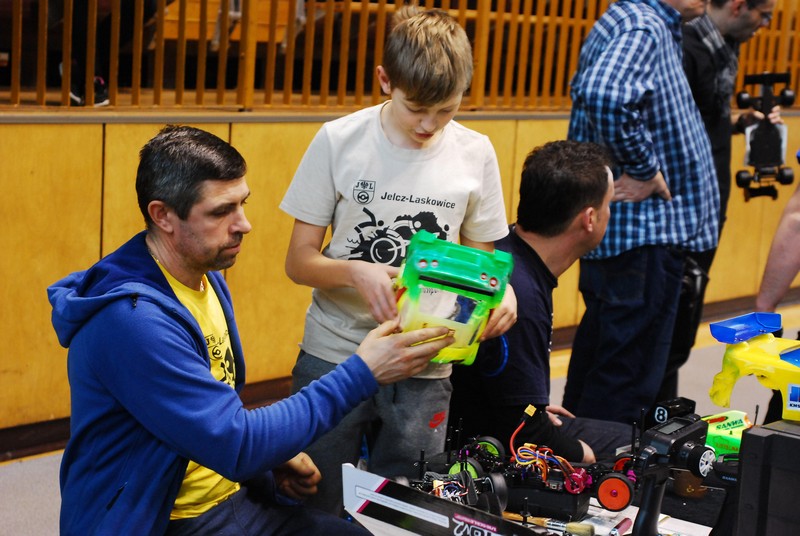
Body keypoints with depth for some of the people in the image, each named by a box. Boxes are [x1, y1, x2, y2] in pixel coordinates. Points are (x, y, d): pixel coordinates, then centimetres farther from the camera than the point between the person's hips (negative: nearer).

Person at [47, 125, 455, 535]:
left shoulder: (207, 279, 5)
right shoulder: (133, 318, -24)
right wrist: (361, 375, -22)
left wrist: (272, 453, 0)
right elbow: (235, 445, -25)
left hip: (230, 495, 8)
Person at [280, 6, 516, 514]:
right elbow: (299, 260, -4)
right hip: (334, 355, -1)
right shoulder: (339, 141, -7)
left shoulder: (475, 154, -1)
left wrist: (500, 291, -13)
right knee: (318, 508, 7)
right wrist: (355, 271, -24)